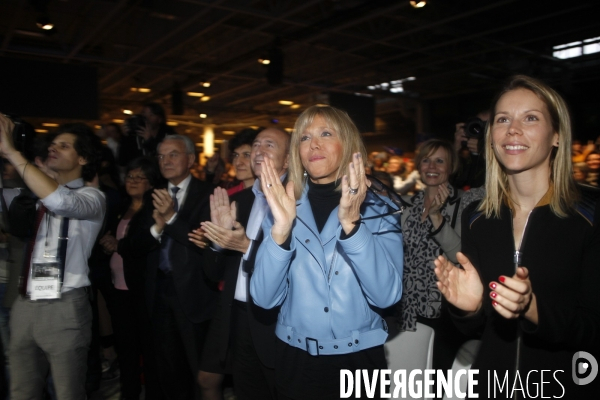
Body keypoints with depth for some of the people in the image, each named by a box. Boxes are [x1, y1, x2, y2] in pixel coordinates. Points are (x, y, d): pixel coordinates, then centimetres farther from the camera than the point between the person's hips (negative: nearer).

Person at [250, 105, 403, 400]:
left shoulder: (378, 210, -7)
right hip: (296, 358, 1)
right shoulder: (285, 208, -4)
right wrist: (280, 229, -26)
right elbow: (264, 298, -11)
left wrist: (351, 224, -30)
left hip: (358, 357, -1)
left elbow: (386, 295, -18)